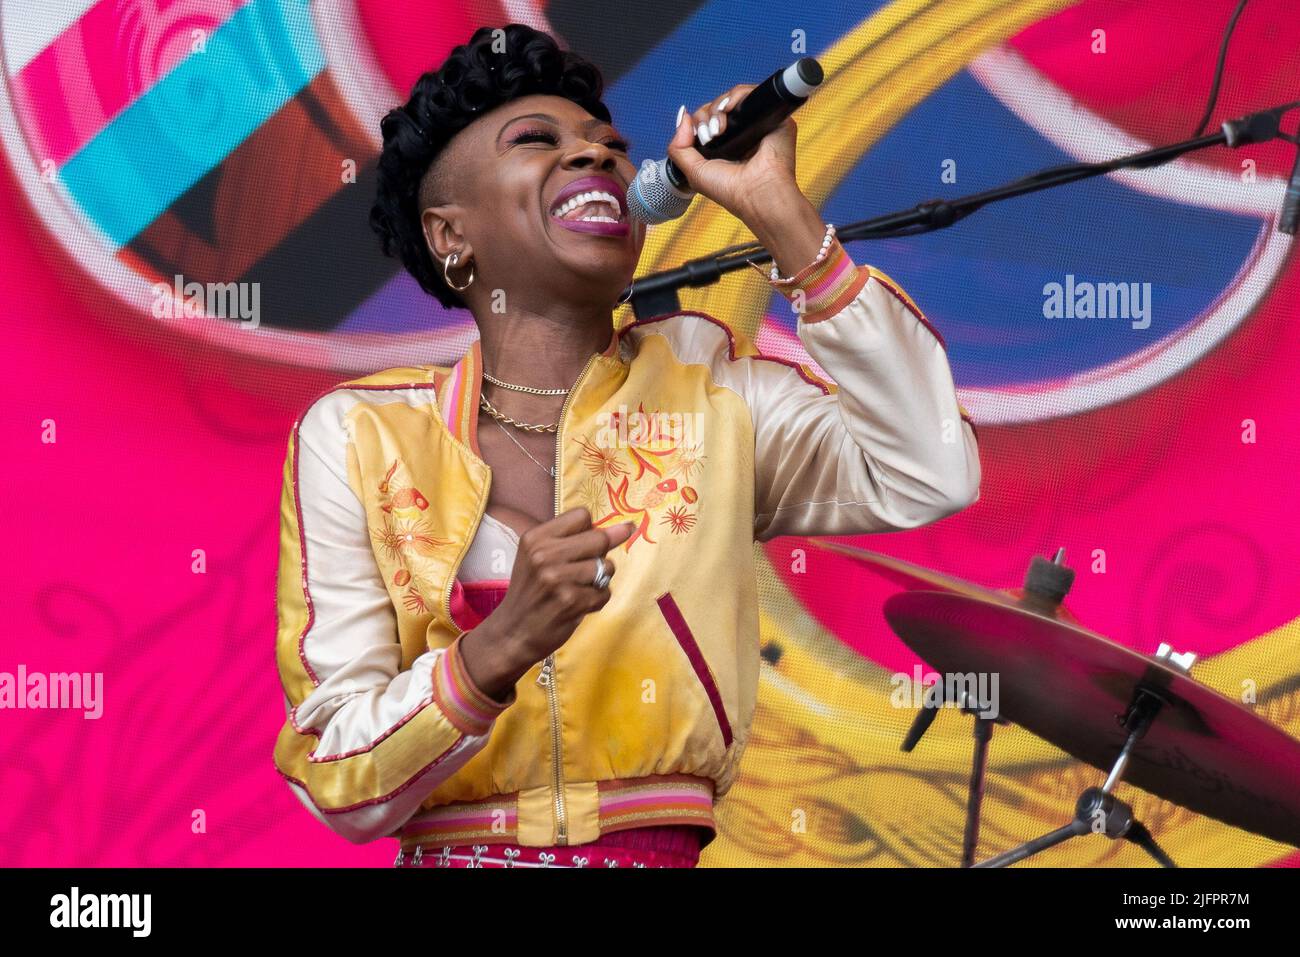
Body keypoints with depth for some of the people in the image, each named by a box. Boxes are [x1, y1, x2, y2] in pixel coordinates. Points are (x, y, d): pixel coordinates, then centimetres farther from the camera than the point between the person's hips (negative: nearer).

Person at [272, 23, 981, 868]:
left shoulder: (699, 383, 8)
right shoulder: (355, 437, 2)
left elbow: (931, 474, -6)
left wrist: (780, 215, -5)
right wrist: (500, 648, -20)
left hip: (664, 849, 1)